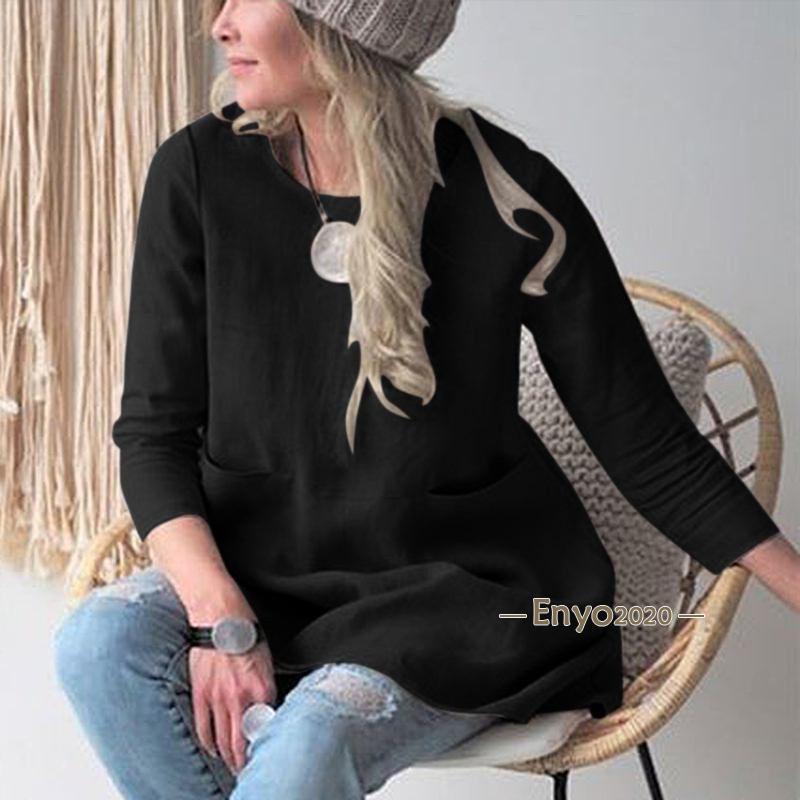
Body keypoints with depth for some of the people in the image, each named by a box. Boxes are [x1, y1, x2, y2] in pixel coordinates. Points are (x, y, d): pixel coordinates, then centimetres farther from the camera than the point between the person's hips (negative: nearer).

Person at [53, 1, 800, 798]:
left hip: (462, 585, -3)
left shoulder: (508, 195, -13)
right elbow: (153, 429, -4)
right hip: (267, 571, 4)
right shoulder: (199, 172, -6)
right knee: (101, 640, -24)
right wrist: (221, 616, -19)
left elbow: (647, 445, -4)